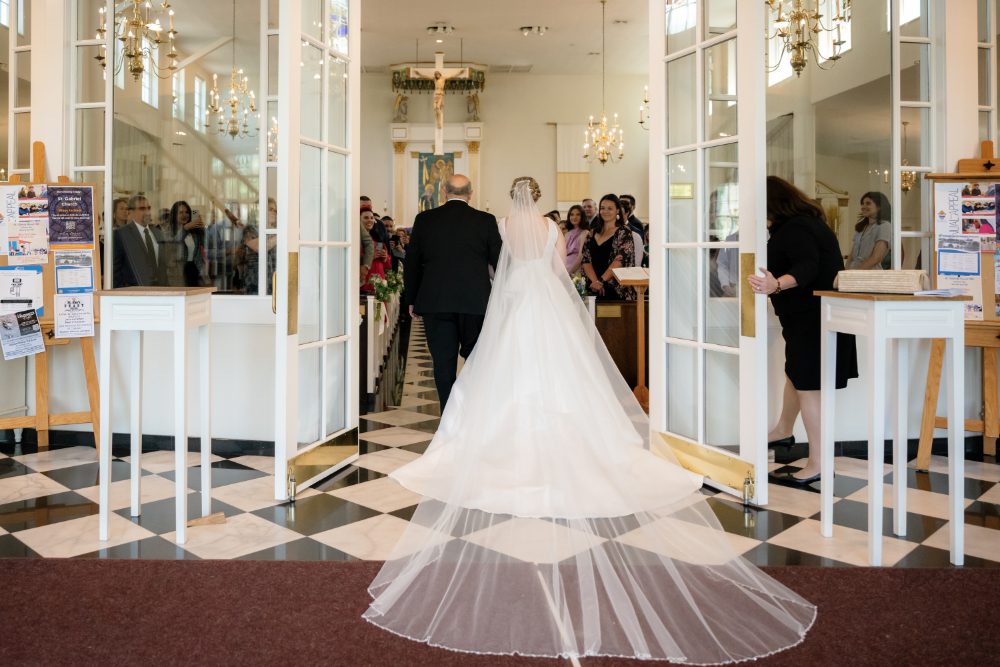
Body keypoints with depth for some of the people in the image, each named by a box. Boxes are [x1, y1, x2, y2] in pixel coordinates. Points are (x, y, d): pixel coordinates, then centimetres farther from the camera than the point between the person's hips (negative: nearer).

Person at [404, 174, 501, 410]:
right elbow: (499, 260, 2)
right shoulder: (486, 220, 0)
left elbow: (412, 262, 6)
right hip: (475, 301, 0)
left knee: (443, 363, 5)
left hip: (435, 302, 1)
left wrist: (412, 299, 15)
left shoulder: (425, 219, 3)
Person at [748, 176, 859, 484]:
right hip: (809, 314, 11)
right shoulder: (806, 222, 15)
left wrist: (777, 284, -52)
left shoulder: (794, 229, -20)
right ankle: (784, 430, 44)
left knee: (807, 386, -7)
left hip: (812, 317, -11)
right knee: (794, 373, 25)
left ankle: (817, 464, -2)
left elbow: (806, 267, -34)